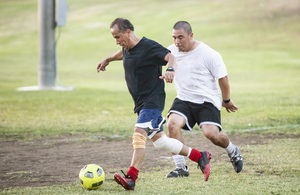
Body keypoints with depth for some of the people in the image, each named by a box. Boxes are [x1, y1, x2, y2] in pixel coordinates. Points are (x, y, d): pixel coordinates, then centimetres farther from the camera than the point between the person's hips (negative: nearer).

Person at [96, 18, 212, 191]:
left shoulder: (148, 47, -18)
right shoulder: (127, 49, 9)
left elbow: (169, 56, -31)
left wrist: (170, 69, -51)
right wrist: (108, 60, 46)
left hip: (153, 100, -9)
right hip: (141, 103, 9)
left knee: (139, 135, -21)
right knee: (159, 141, 11)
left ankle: (131, 178, -26)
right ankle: (200, 157, 22)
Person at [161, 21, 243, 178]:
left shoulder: (208, 54, -11)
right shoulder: (171, 51, 1)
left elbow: (222, 78, -2)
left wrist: (226, 100, 7)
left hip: (207, 100, -4)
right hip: (183, 100, 4)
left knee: (211, 133, -20)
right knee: (172, 124, -24)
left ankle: (233, 151, 15)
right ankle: (180, 167, -15)